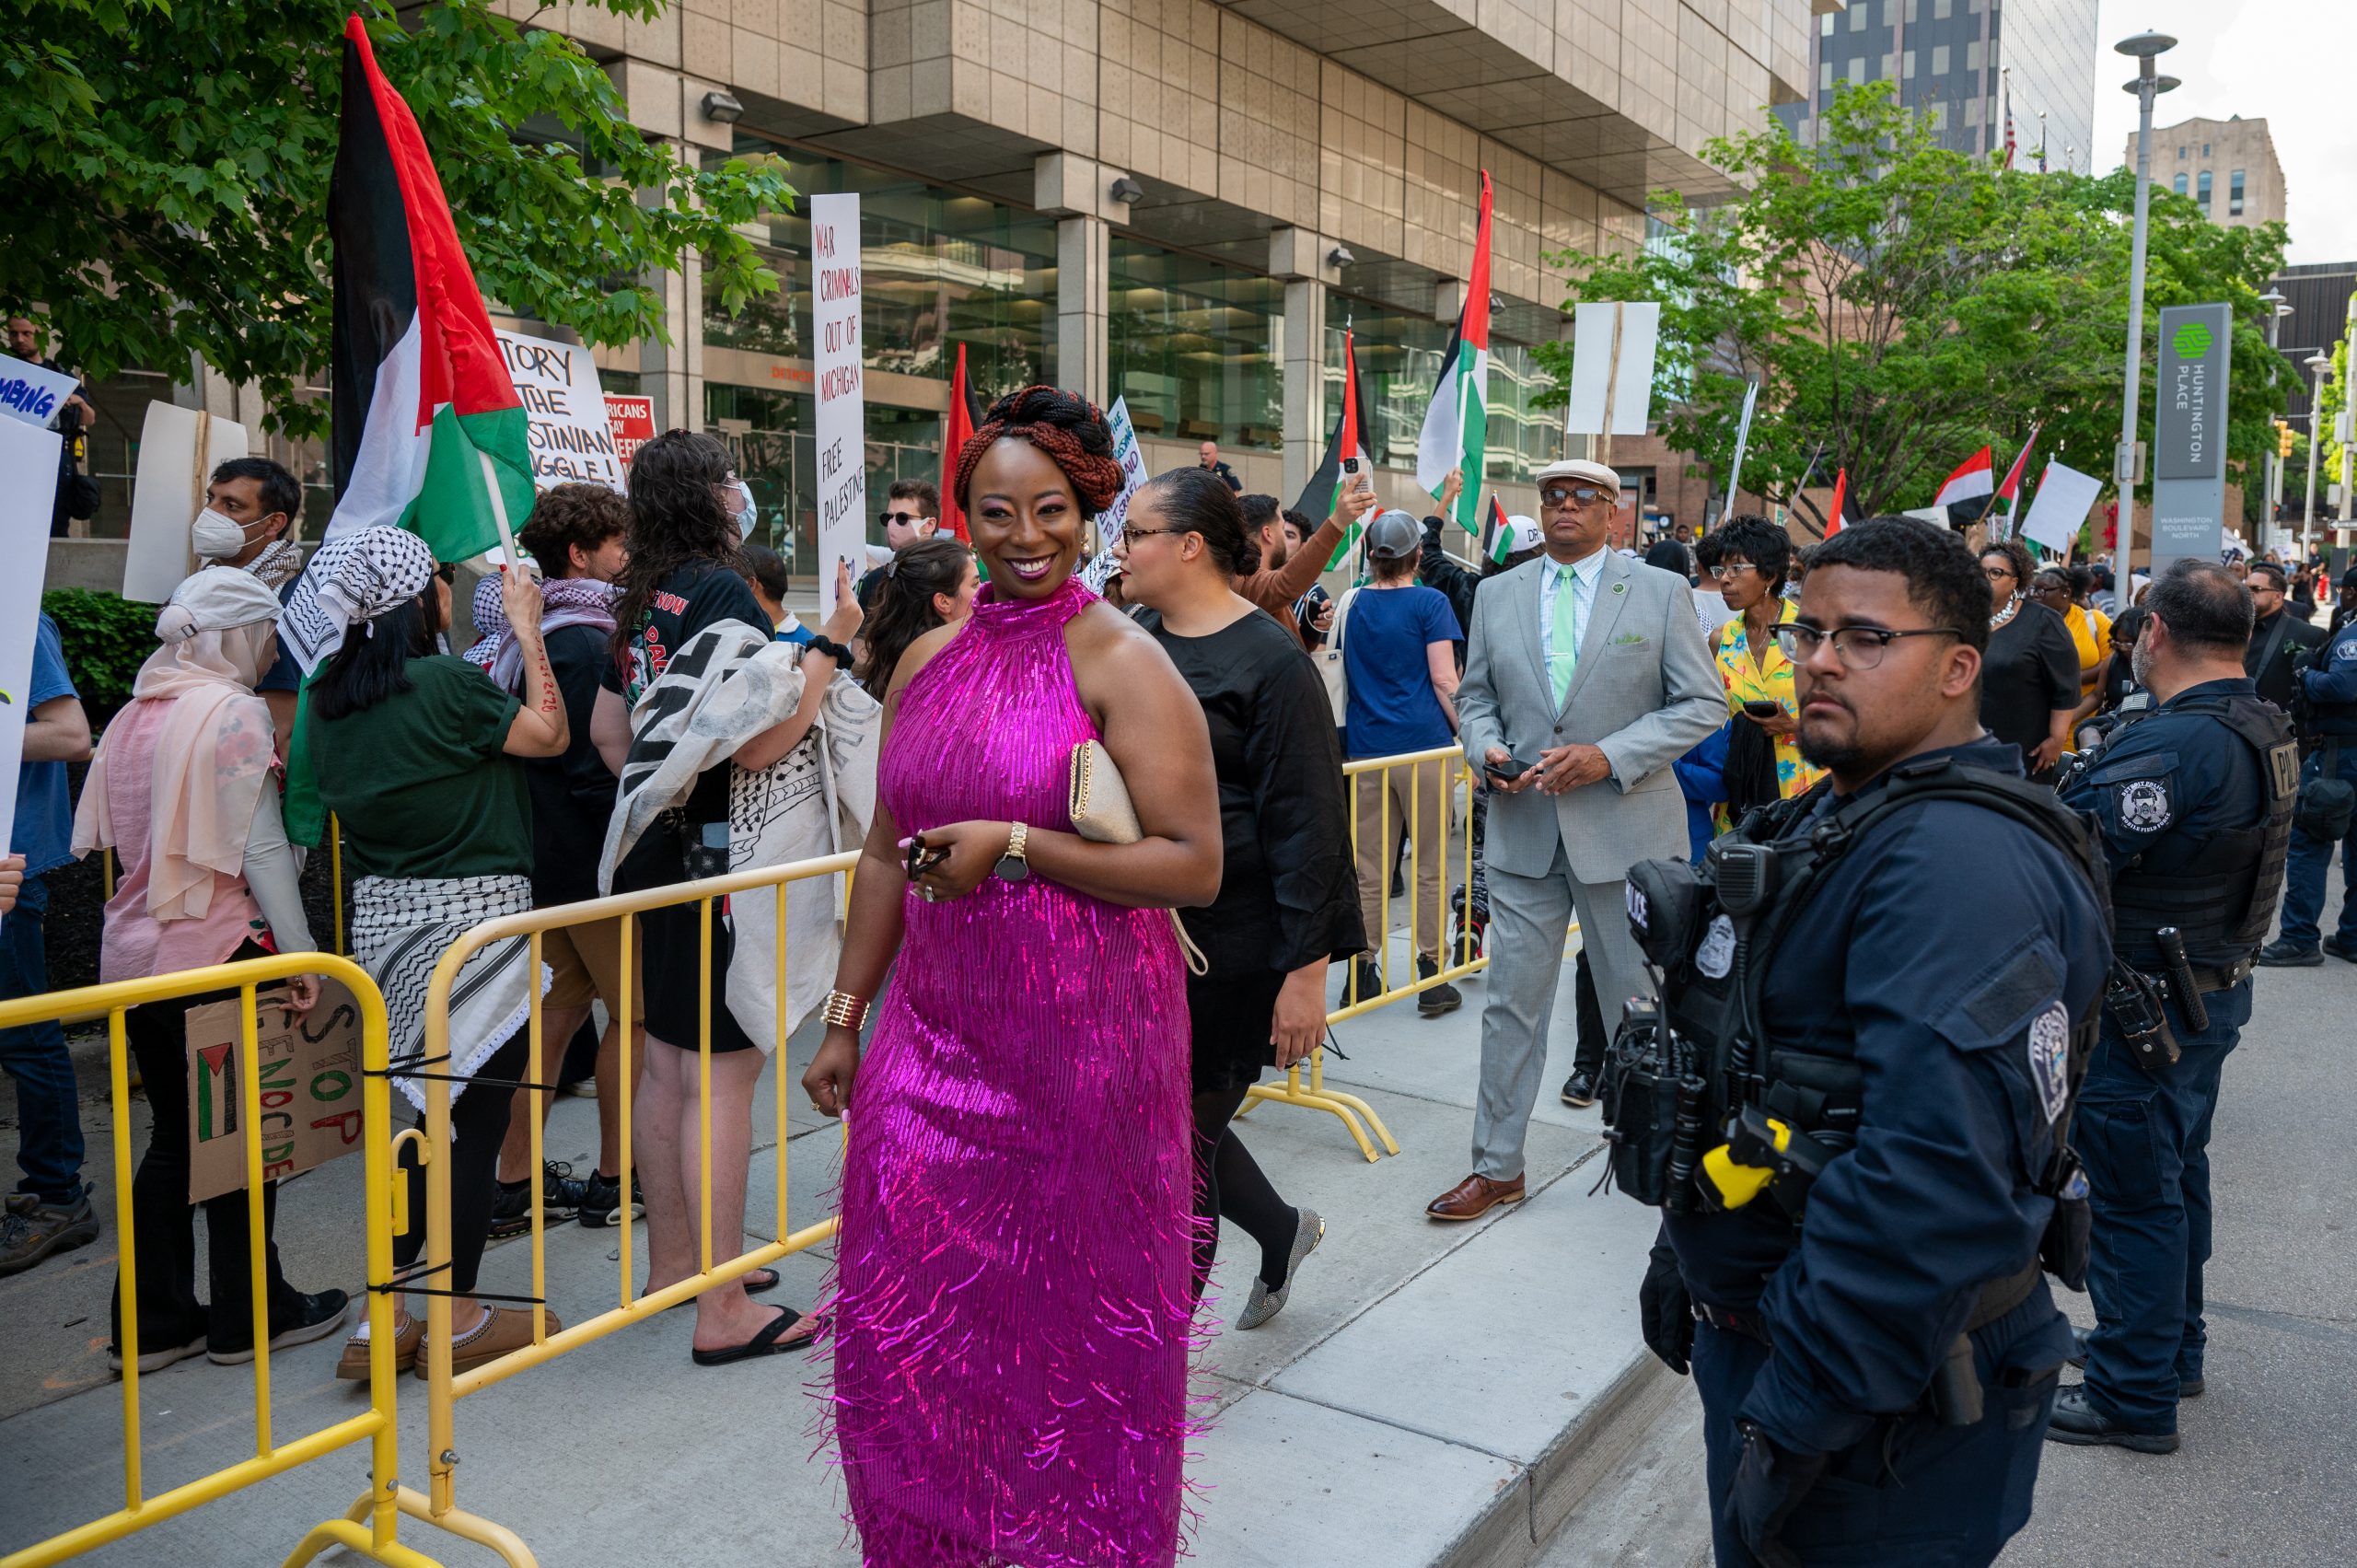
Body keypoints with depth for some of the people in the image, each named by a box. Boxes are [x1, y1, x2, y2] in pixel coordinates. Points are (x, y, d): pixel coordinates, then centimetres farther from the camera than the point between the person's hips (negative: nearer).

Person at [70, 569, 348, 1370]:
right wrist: (300, 951, -14)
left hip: (136, 947, 7)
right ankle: (248, 1314, 15)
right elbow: (259, 846, -16)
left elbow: (116, 836, 16)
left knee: (174, 1133, 15)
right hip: (216, 950, -7)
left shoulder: (134, 714, 11)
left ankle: (151, 1321, 20)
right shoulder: (234, 712, -12)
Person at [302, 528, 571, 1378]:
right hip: (473, 917, -7)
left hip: (383, 918, 7)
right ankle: (457, 1320, 15)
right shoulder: (446, 683, -17)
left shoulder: (327, 693, 5)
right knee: (473, 1123, 4)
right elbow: (550, 733, -5)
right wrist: (525, 626, 3)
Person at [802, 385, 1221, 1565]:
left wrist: (1017, 847, -20)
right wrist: (845, 1016, 17)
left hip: (1083, 1040, -5)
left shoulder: (1122, 662, -9)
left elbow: (1194, 866, -14)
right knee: (903, 1311, 9)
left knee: (1073, 1316, 8)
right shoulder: (929, 660, 9)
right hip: (937, 1036, 5)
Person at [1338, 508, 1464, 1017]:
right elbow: (1444, 680, -9)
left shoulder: (1351, 603, 9)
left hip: (1365, 748, 4)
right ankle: (1432, 976, 6)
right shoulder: (1429, 603, -5)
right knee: (1430, 868, 4)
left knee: (1368, 871, 9)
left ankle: (1363, 974, 13)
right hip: (1423, 745, -4)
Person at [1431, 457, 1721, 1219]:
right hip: (1524, 827, 3)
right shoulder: (1497, 596, 8)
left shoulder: (1662, 592, -2)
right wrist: (1487, 749, -7)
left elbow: (1702, 704, -4)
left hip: (1626, 826, -2)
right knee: (1512, 1001, 7)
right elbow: (1477, 696, 16)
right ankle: (1496, 1166, 18)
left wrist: (1609, 756, -16)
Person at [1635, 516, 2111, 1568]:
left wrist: (1795, 1422, -28)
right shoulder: (1832, 815, 9)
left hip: (1882, 1408, -9)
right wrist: (1684, 1250, 19)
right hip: (1752, 1327, 9)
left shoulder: (1959, 864, -26)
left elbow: (1932, 1192, -34)